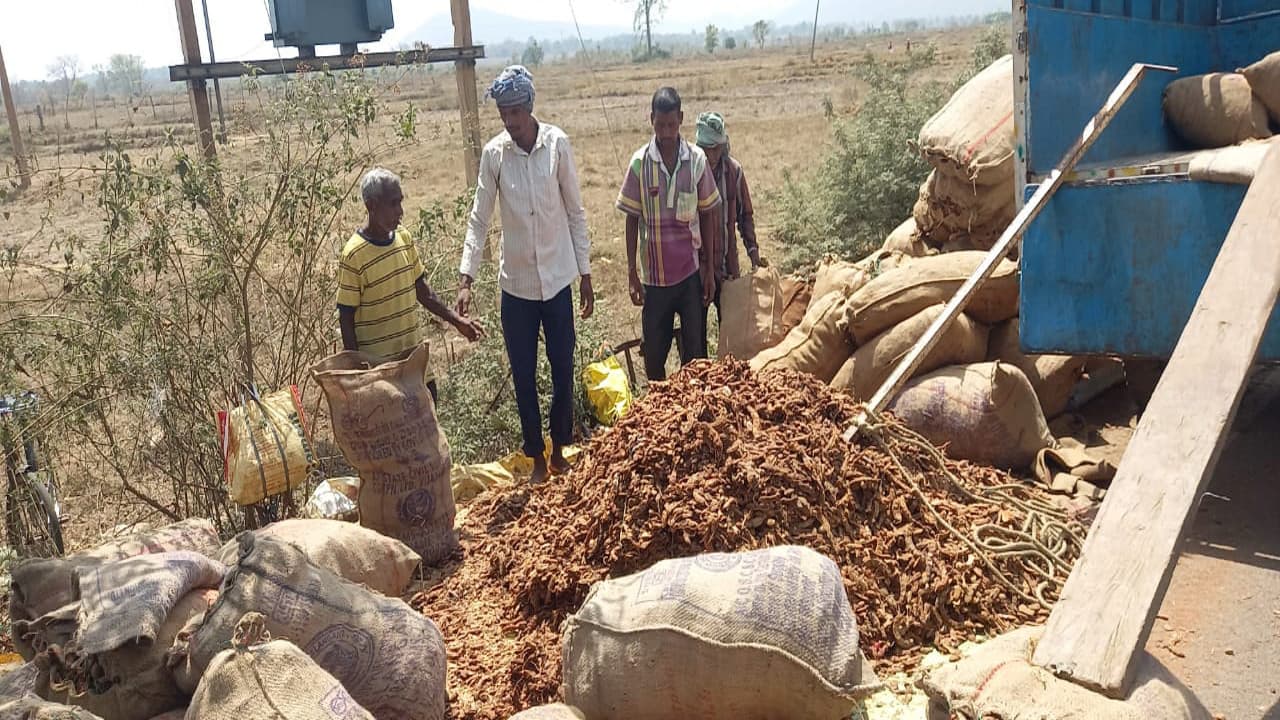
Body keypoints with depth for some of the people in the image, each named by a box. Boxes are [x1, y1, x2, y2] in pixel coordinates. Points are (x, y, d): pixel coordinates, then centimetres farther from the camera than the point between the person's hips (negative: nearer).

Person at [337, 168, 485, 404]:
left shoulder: (404, 238, 1)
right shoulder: (353, 256, -18)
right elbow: (346, 319, -13)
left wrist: (456, 320, 6)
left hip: (413, 353, 6)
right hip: (376, 362, -6)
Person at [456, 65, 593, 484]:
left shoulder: (557, 143, -7)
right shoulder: (493, 153, -5)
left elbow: (576, 213, -1)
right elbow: (479, 219, -1)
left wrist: (585, 276, 0)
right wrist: (466, 279, -10)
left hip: (558, 278, 0)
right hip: (516, 283, 1)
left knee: (563, 370, 10)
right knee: (523, 376, 8)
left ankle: (559, 450, 29)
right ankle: (537, 457, 24)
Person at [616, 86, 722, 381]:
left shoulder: (697, 160, -3)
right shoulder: (639, 162, -5)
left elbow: (707, 216, 4)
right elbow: (632, 219, 1)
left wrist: (710, 269, 3)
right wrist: (631, 272, -1)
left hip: (691, 271, 0)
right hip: (654, 273, 0)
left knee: (695, 350, 6)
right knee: (653, 351, 9)